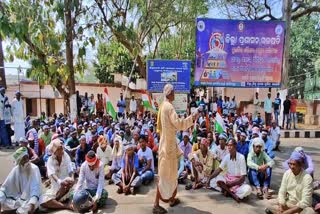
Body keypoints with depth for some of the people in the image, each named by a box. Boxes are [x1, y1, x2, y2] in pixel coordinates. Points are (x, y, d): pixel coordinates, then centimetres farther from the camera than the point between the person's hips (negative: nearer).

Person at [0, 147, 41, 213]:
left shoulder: (34, 169, -16)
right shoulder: (15, 170, -5)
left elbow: (36, 188, -22)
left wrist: (32, 204, -36)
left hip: (30, 199, -5)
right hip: (18, 198, 5)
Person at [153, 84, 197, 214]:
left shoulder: (163, 106, 10)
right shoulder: (169, 107, -19)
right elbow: (178, 124, -27)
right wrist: (192, 117, -18)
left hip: (168, 142, 10)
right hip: (168, 144, -10)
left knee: (172, 171, 19)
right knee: (164, 174, 0)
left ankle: (171, 198, 33)